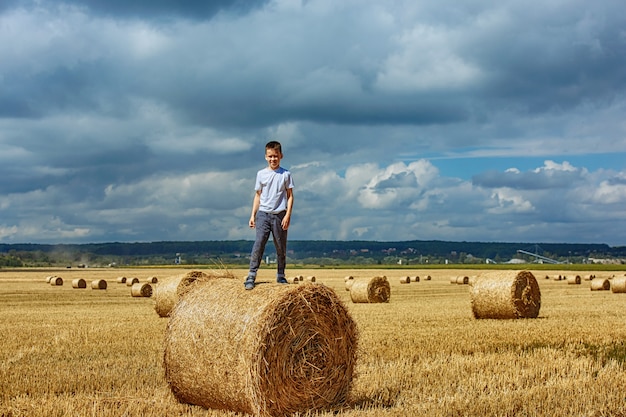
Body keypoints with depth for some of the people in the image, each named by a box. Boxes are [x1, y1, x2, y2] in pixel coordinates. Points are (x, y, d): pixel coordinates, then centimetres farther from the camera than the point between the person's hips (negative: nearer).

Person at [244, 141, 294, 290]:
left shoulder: (285, 174, 3)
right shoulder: (261, 174, 8)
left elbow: (290, 196, 4)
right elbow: (258, 195, 12)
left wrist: (288, 215, -6)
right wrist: (253, 215, 7)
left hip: (279, 215, 0)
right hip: (263, 214, 0)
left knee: (281, 247, 6)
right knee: (258, 244, -10)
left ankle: (281, 276, 19)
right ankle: (251, 276, -10)